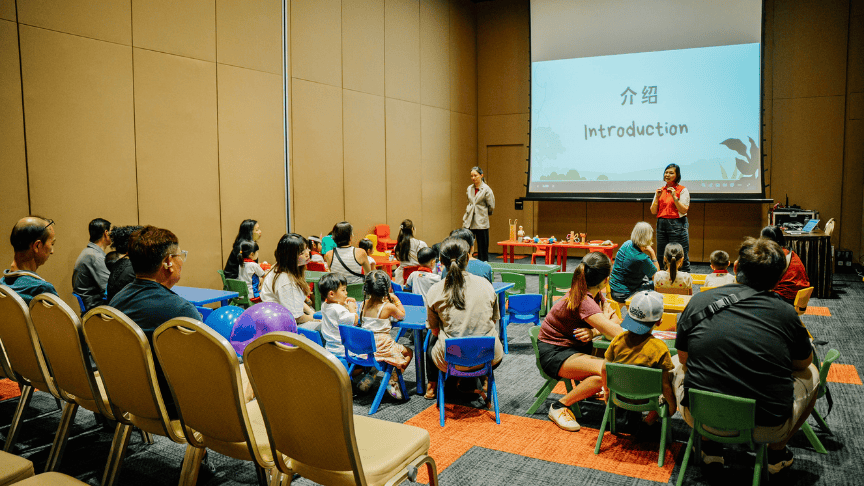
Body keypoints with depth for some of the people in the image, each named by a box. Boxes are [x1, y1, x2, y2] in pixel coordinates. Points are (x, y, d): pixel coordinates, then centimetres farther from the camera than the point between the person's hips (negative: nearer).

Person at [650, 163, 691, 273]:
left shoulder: (682, 190, 0)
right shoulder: (660, 190, 14)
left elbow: (684, 210, -9)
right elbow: (653, 211, 9)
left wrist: (674, 197, -16)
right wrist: (657, 197, -3)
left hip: (677, 225, -5)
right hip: (661, 224, 5)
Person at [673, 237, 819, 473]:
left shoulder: (699, 301, -4)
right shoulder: (785, 313, -6)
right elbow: (804, 362, 13)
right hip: (768, 426, 0)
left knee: (677, 366, 31)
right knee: (811, 374, 26)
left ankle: (709, 446, 27)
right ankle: (776, 451, 30)